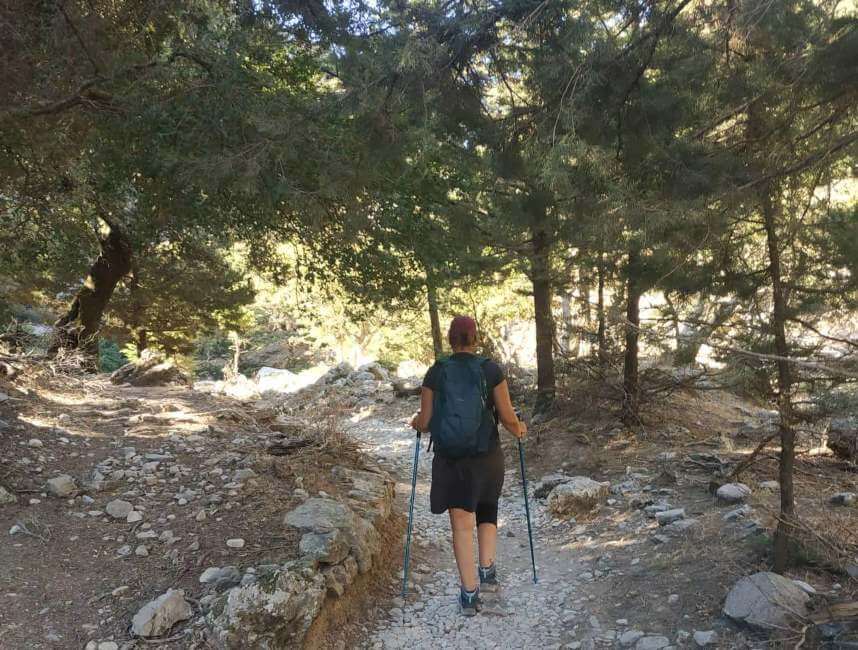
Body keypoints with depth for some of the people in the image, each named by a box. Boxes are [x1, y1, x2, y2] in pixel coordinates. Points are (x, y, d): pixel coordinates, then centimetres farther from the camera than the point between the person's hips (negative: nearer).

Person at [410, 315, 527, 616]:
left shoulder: (435, 373, -5)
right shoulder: (491, 370, -7)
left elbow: (425, 421, -3)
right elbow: (507, 417, -7)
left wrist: (417, 422, 19)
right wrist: (518, 428, 14)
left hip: (450, 458, 0)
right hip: (487, 456, 1)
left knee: (462, 523, 5)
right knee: (487, 512, 25)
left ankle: (469, 593, 5)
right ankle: (487, 570, 16)